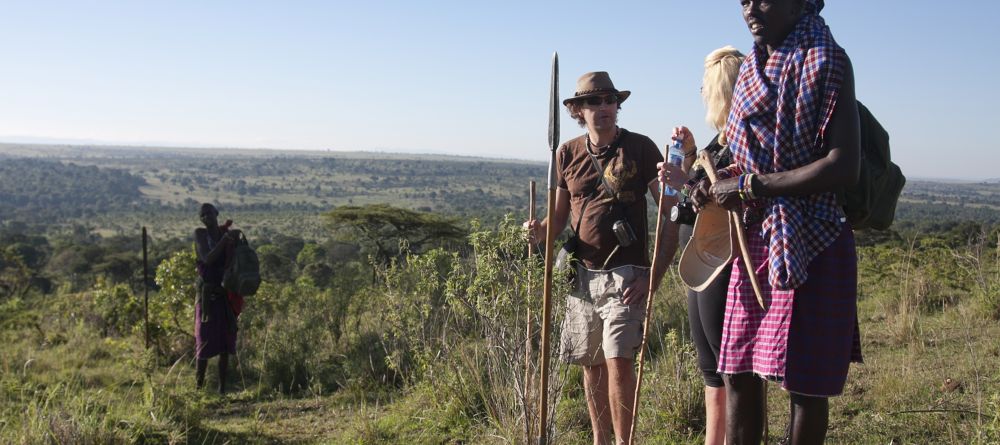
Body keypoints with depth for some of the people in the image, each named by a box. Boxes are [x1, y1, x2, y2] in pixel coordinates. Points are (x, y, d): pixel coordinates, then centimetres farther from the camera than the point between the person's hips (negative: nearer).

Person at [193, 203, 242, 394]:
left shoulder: (229, 233, 3)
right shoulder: (200, 233, -2)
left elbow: (229, 264, -2)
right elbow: (207, 259, -15)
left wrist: (231, 243, -16)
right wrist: (224, 240, -18)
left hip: (225, 293, 2)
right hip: (207, 293, -2)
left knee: (225, 342, 5)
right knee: (205, 338, -4)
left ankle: (222, 386, 12)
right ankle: (198, 384, 11)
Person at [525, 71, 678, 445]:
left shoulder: (640, 148, -4)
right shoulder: (567, 154, 9)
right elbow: (559, 217, 16)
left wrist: (655, 275, -12)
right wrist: (540, 231, -8)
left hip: (625, 274, -4)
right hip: (582, 273, 5)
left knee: (618, 361, -14)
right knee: (591, 363, 10)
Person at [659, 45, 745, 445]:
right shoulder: (722, 139, 16)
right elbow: (697, 197, 22)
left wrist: (689, 184, -21)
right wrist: (688, 155, 12)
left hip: (725, 266, -10)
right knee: (712, 368, 16)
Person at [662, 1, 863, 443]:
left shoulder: (824, 60, -10)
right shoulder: (752, 68, 13)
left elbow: (844, 166, -19)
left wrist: (750, 186, -16)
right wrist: (715, 182, 5)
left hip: (809, 244, -7)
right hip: (756, 239, 8)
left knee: (804, 382, 3)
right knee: (738, 374, 9)